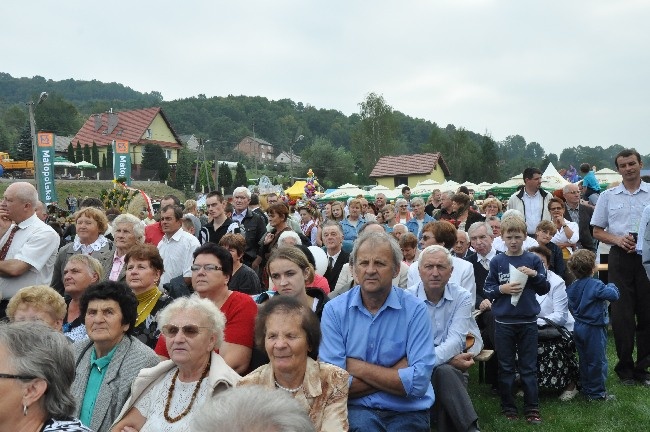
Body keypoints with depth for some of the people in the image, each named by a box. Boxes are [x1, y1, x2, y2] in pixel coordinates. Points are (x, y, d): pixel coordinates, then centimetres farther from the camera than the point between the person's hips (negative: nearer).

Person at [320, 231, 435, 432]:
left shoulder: (415, 310, -4)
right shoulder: (334, 310, -3)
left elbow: (419, 382, -12)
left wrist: (358, 367, -10)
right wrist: (396, 374, -10)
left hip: (407, 411, 1)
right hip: (356, 409, -1)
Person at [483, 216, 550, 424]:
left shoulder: (533, 260, 2)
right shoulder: (497, 262, 1)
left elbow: (544, 289, 3)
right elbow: (487, 289, 3)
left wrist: (535, 274, -14)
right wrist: (502, 289, -16)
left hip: (528, 321, 0)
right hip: (503, 322, 0)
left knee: (529, 367, 7)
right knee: (505, 367, 10)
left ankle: (532, 408, 18)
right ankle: (508, 406, 21)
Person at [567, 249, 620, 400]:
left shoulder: (571, 287, 4)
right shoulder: (595, 285, -20)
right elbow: (613, 295, -26)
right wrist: (611, 286, -7)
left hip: (578, 327, 8)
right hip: (594, 329, -8)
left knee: (584, 360, 17)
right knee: (597, 361, 3)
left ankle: (586, 388, 27)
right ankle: (597, 392, 10)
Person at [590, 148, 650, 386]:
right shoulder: (608, 196, 8)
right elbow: (597, 231, 9)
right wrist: (618, 239, -9)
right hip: (620, 258, 1)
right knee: (621, 314, 3)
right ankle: (625, 368, 15)